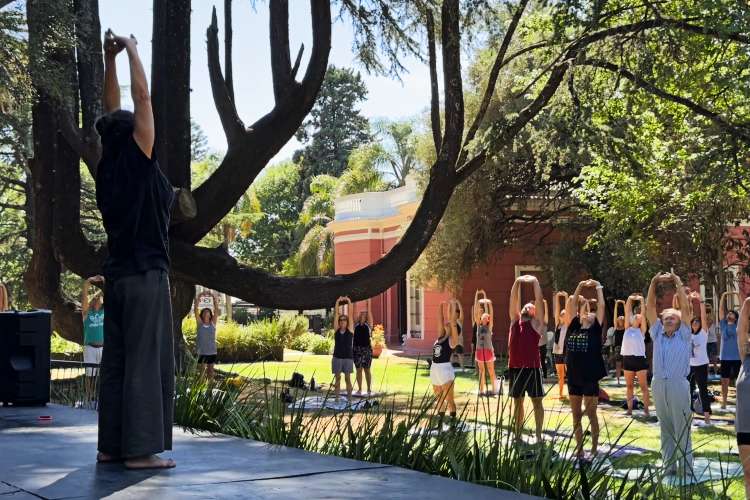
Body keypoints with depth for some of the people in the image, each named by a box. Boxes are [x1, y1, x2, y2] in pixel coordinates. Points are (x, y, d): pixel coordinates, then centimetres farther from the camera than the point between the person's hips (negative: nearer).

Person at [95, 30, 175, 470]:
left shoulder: (109, 166, 9)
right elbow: (142, 96, -9)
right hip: (146, 274, -8)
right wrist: (131, 51, 3)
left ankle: (112, 444, 13)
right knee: (147, 362, -7)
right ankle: (141, 449, -6)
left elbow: (113, 110, 18)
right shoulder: (137, 161, -10)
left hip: (118, 274, 8)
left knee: (117, 361, 9)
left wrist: (109, 58, 18)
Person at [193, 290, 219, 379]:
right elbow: (195, 309, -7)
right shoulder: (199, 323, 0)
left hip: (212, 352, 2)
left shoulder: (213, 323, 3)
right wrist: (199, 295, -12)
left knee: (210, 372, 9)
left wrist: (212, 296, -7)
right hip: (201, 351, -2)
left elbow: (216, 308, -2)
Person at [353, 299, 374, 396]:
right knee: (358, 370, 7)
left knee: (367, 369, 2)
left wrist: (368, 301, -2)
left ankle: (369, 390, 7)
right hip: (356, 348, 3)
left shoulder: (368, 324, 3)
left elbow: (369, 311, -2)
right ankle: (359, 389, 13)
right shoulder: (356, 324, 9)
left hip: (366, 348, -3)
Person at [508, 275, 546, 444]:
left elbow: (539, 301, -5)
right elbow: (513, 300, 6)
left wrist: (535, 282, -7)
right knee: (517, 401, 11)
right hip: (515, 367, 4)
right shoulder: (515, 320, 13)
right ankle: (517, 435, 19)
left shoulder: (536, 322, 3)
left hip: (532, 367, -4)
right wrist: (517, 282, -3)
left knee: (537, 401, 3)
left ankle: (538, 436, 9)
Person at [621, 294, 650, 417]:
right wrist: (630, 299, 1)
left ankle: (646, 409, -1)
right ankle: (629, 408, 13)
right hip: (628, 358, 3)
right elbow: (627, 312, 6)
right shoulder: (628, 328, 11)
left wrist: (641, 300, -6)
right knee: (629, 386, 8)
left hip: (640, 358, -3)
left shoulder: (641, 330, 5)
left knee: (643, 386, -2)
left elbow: (643, 315, -4)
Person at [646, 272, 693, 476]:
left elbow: (685, 307, -3)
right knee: (665, 429, 8)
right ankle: (669, 466, 14)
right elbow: (649, 307, 10)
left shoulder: (684, 335, 7)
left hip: (678, 384, -4)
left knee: (682, 429, -2)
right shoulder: (657, 334, 15)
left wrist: (678, 283, -6)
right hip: (658, 385, 4)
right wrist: (654, 283, 1)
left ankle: (685, 468, 1)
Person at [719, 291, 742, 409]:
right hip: (725, 357, 1)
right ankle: (724, 401, 14)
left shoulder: (739, 325, 4)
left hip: (737, 357, -1)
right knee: (725, 380, 6)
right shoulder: (723, 325, 7)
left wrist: (738, 295, -7)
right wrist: (723, 296, -3)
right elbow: (721, 310, 3)